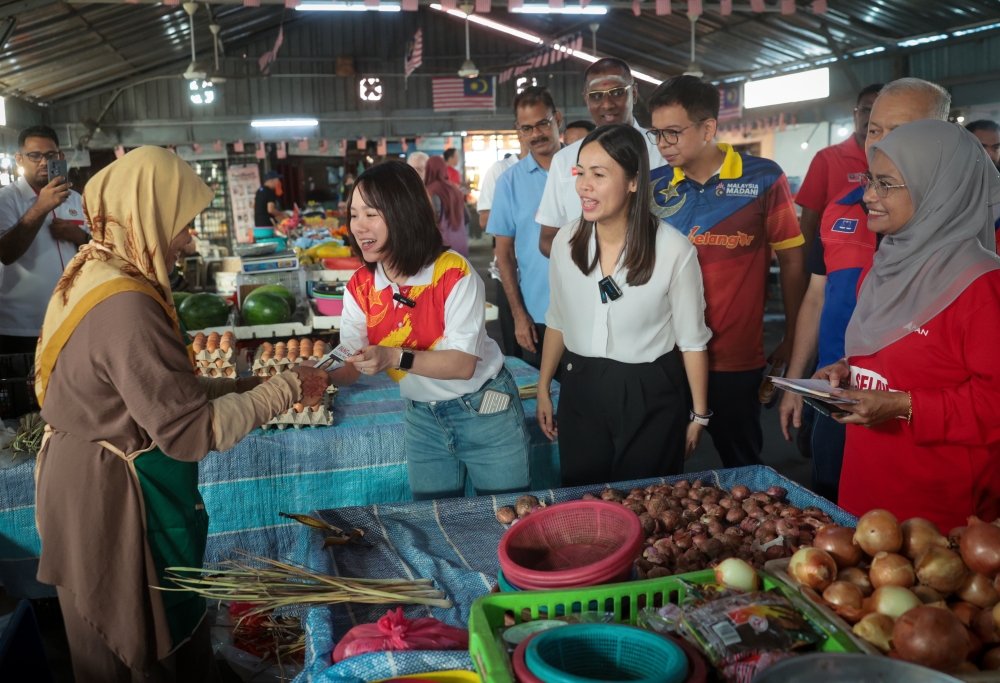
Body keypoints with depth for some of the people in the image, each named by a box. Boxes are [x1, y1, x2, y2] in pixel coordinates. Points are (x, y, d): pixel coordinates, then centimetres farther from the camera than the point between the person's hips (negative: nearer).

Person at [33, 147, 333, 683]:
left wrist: (240, 385, 4)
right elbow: (190, 430, -26)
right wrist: (287, 390, -16)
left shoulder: (91, 277, 3)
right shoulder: (125, 307, -28)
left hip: (88, 479, 10)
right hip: (113, 503, -10)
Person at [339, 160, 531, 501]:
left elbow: (463, 364, -28)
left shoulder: (453, 273, -22)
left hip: (484, 411, -4)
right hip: (422, 415, 5)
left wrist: (396, 357, -40)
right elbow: (350, 360, -10)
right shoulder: (360, 287, -6)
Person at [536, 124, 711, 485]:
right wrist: (543, 389, 13)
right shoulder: (565, 242, -4)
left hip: (650, 396, -3)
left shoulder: (673, 249, -15)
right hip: (580, 391, 3)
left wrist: (699, 415, -1)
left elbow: (692, 340, -7)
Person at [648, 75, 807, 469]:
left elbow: (791, 261, 1)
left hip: (736, 361, -2)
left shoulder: (763, 179, -4)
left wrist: (791, 340, 2)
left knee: (741, 466, 14)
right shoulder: (653, 187, 3)